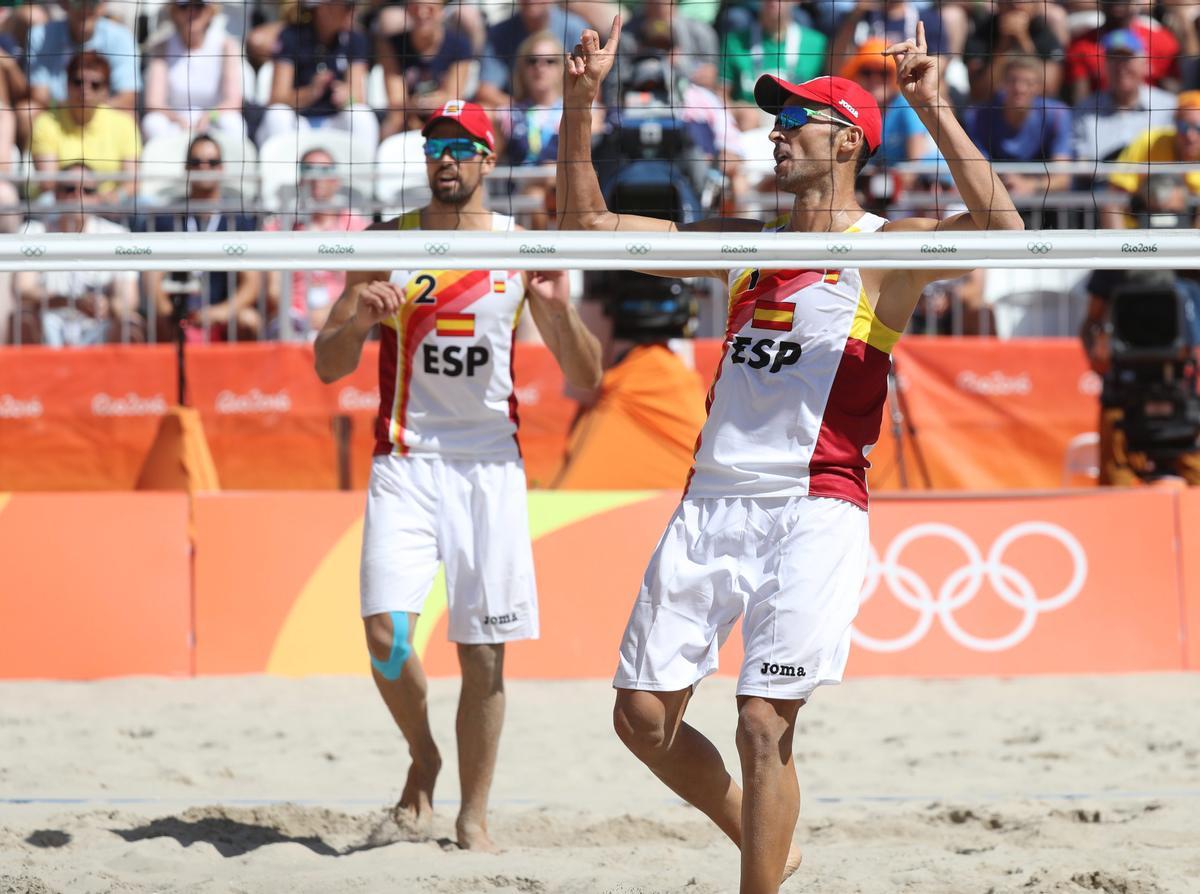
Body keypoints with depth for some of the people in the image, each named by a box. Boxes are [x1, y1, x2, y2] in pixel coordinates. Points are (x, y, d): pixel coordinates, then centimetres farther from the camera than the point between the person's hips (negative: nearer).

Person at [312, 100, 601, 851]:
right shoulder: (386, 244, 5)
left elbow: (586, 380, 4)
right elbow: (329, 367, 7)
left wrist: (559, 308, -14)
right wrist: (357, 319, -14)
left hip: (490, 464, 0)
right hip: (405, 459, 0)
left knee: (484, 650, -1)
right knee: (388, 633, -15)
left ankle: (474, 817, 11)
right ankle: (423, 756, 12)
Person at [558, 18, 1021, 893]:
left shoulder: (887, 249, 0)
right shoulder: (745, 245, 17)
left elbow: (1002, 230, -19)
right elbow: (588, 224, 19)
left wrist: (934, 109, -23)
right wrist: (580, 103, 9)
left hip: (812, 509, -6)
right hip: (711, 502, 6)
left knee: (764, 723, -13)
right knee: (645, 715, 5)